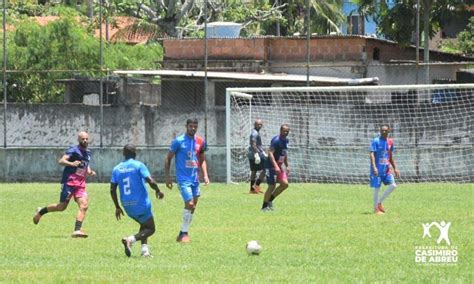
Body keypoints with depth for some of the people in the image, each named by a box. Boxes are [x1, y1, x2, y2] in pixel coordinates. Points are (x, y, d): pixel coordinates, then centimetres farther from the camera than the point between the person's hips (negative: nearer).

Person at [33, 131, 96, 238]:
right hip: (69, 182, -6)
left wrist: (89, 172, 12)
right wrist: (71, 163, -37)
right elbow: (61, 161, -20)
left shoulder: (88, 153, 15)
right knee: (62, 206, -1)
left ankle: (77, 230, -17)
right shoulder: (74, 150, -9)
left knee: (84, 205, -14)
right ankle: (41, 211, 25)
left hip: (81, 184, 6)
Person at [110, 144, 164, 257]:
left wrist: (117, 207, 13)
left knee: (144, 225, 25)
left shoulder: (117, 169, 6)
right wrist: (158, 191, 2)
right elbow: (151, 181, -18)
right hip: (141, 203, -6)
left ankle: (145, 249, 7)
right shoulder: (139, 165, -9)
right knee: (150, 229, 7)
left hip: (127, 205, 6)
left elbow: (112, 190, 4)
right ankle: (130, 239, -18)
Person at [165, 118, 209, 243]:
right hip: (183, 178, -6)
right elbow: (168, 159, -2)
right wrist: (167, 177, -6)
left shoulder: (200, 141, 7)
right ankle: (184, 233, -6)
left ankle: (183, 233, 18)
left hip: (195, 179, 6)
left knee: (192, 207, 7)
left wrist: (205, 175, 6)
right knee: (189, 204, -16)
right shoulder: (178, 141, -7)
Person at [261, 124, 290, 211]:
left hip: (279, 166, 8)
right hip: (272, 166, -8)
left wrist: (287, 166, 23)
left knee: (285, 184, -1)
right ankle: (264, 207, 5)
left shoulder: (285, 140, 9)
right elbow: (270, 153, -25)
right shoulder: (276, 140, -18)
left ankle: (270, 200, 14)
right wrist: (276, 166, -32)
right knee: (272, 186, -7)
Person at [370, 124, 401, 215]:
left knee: (393, 185, -6)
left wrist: (395, 168, 16)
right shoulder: (376, 141, -8)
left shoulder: (390, 142, 10)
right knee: (376, 188, -2)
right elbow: (372, 154, -16)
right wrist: (374, 167, -29)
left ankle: (380, 202, 9)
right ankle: (376, 209, 8)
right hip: (377, 169, -6)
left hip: (386, 169, 6)